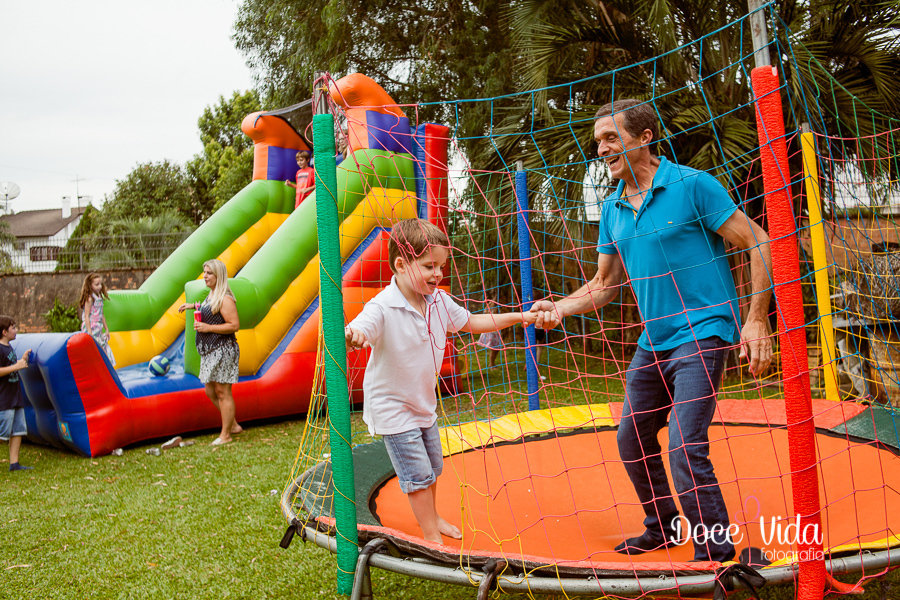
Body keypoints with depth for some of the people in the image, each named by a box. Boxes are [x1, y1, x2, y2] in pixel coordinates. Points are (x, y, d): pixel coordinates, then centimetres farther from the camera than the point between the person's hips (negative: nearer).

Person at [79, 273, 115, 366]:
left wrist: (106, 329, 22)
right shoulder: (90, 298, -13)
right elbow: (86, 316, -17)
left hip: (98, 330, 9)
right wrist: (90, 333, -22)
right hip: (91, 328, -9)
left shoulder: (99, 298, 12)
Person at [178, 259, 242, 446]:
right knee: (210, 392, 16)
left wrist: (208, 328, -21)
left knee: (223, 393, -2)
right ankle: (233, 425, 27)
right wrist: (193, 305, 31)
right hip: (210, 352, 11)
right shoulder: (212, 295, 14)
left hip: (223, 351, -11)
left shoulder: (225, 299, -17)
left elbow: (234, 325, -23)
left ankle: (225, 434, 8)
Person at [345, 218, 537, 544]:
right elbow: (355, 335, -41)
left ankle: (432, 516, 48)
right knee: (418, 475, -2)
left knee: (433, 468, 22)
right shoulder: (382, 308, -28)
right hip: (393, 407, -7)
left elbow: (471, 322, 8)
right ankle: (432, 537, 18)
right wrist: (349, 335, -66)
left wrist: (519, 317, 7)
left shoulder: (439, 301, -7)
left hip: (424, 403, 7)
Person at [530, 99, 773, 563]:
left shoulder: (692, 185, -11)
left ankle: (716, 554, 7)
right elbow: (606, 283, 14)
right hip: (653, 342, 8)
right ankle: (663, 529, 35)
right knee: (632, 441, 13)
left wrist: (756, 320, -16)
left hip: (701, 333, -7)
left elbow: (758, 244, -9)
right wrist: (560, 308, -2)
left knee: (685, 449, -15)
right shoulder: (612, 210, 8)